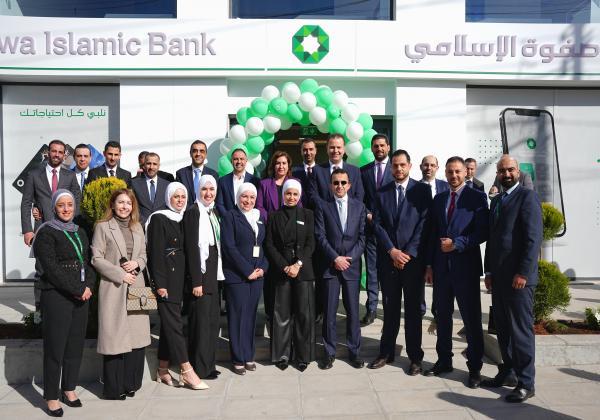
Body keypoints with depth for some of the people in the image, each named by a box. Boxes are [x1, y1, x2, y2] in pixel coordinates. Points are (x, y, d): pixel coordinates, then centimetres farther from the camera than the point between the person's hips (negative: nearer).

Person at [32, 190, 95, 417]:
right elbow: (51, 268, -14)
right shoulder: (46, 232, -6)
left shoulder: (80, 232, 14)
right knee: (55, 346, 1)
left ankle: (69, 388, 24)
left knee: (76, 344, 10)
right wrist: (78, 290, -14)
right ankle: (52, 397, 13)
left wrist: (89, 286, -5)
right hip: (56, 296, -6)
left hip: (81, 296, 6)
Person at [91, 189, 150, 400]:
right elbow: (96, 258, -6)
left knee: (137, 336, 4)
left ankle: (131, 383, 18)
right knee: (115, 337, -1)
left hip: (136, 287, 5)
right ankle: (114, 388, 12)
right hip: (113, 288, -5)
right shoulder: (103, 227, -1)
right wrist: (120, 274, -12)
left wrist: (137, 263, -4)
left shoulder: (137, 227, 15)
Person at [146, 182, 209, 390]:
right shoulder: (159, 219, -7)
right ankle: (187, 372, -3)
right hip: (166, 278, -7)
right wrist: (160, 284, -17)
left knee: (169, 324, 11)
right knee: (174, 323, -6)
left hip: (179, 278, 7)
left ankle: (162, 371, 20)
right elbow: (156, 253, -12)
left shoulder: (182, 220, 14)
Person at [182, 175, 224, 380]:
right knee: (201, 321, -2)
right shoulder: (193, 212, -10)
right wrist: (196, 281, -18)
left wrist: (219, 274, 11)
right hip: (201, 275, -8)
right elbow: (191, 247, -15)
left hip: (214, 274, 8)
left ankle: (208, 364, 24)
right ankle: (199, 368, 10)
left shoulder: (214, 212, 14)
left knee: (212, 321, 13)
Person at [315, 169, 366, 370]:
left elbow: (362, 236, 4)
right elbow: (321, 237, -2)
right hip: (330, 265, -1)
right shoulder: (323, 207, 4)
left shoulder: (359, 206, 8)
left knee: (353, 310, 5)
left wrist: (349, 258, -7)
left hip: (352, 265, 1)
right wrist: (335, 258, -11)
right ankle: (330, 352, 13)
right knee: (329, 311, 2)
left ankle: (354, 351, 18)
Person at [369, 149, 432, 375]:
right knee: (390, 308, 11)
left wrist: (408, 253, -11)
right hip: (388, 259, 2)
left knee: (413, 308, 6)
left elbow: (424, 224, -6)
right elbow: (377, 224, 3)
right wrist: (392, 250, -8)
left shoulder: (422, 190, 0)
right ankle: (386, 352, 22)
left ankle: (415, 356, 18)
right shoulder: (382, 192, 8)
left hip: (413, 259, -2)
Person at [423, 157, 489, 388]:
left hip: (465, 266, -5)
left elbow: (482, 232, -9)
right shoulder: (438, 199, 12)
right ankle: (444, 360, 27)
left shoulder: (477, 198, -2)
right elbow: (433, 234, 12)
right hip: (441, 267, 5)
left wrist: (456, 244, -17)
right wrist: (429, 264, 8)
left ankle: (474, 367, 15)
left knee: (471, 318, 3)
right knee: (442, 316, 13)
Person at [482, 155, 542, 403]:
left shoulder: (527, 197, -6)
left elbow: (533, 238, -13)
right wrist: (489, 271, 13)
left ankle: (526, 383, 9)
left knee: (521, 328, -1)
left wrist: (523, 273, -17)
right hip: (498, 276, 7)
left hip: (518, 277, -7)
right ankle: (509, 373, 25)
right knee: (503, 327, 12)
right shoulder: (496, 201, 17)